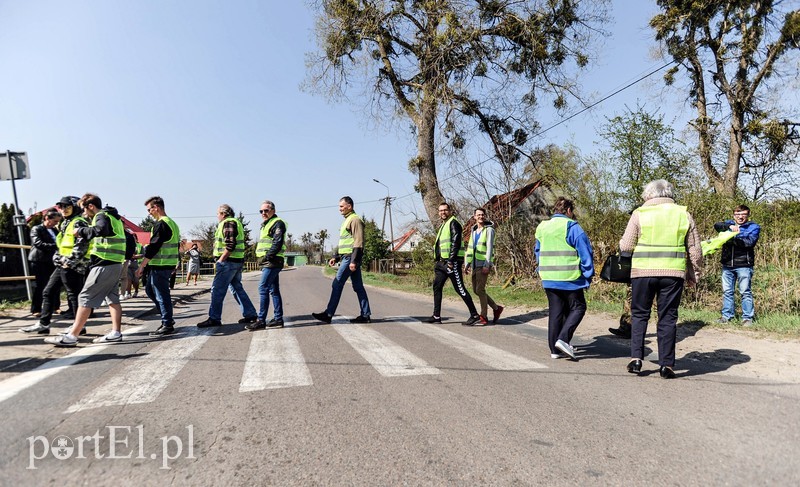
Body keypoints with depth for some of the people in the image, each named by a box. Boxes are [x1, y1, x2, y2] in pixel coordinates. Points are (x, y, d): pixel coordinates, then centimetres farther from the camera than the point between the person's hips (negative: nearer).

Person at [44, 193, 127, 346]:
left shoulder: (101, 216, -9)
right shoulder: (114, 217, 20)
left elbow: (101, 230, -30)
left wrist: (80, 231, -17)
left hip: (104, 264, -9)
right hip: (116, 264, 9)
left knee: (85, 298, -6)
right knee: (112, 298, 11)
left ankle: (71, 336, -4)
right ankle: (116, 333, 10)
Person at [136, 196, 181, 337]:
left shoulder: (160, 224, -14)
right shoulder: (172, 223, 16)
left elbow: (153, 247, -18)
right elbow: (176, 245, 21)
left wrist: (141, 266, -14)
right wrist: (175, 263, 23)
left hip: (160, 265, -10)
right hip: (169, 264, 10)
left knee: (162, 295, -3)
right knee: (150, 290, 19)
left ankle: (167, 325, 4)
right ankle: (167, 318, 22)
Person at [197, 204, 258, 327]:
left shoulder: (228, 223, -12)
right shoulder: (236, 222, 20)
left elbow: (230, 245, -21)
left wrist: (220, 260, -17)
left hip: (228, 261, -10)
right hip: (237, 261, 10)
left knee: (217, 289, -4)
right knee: (237, 288, 14)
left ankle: (214, 318, 0)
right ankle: (251, 314, 15)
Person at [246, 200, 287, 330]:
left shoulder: (277, 223, -7)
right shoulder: (265, 225, 24)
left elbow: (277, 242, -19)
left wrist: (268, 256, -20)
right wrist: (263, 259, 14)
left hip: (272, 261, -10)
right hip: (268, 262, 10)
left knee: (263, 288, -12)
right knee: (274, 290, 10)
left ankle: (261, 320, -11)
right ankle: (278, 318, 14)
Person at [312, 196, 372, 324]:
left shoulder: (355, 220, -10)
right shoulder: (346, 221, 21)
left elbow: (358, 242, -18)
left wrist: (353, 261, -22)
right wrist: (335, 257, 19)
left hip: (350, 258, -10)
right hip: (346, 258, 10)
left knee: (337, 284, -7)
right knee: (358, 287, 8)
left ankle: (328, 314, -1)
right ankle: (365, 315, 11)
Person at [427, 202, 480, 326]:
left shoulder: (453, 223, -8)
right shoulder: (443, 226, 22)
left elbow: (456, 243, -17)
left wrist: (451, 260, -23)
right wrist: (438, 262, 22)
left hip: (453, 262, -10)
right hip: (443, 262, 10)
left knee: (459, 288, -7)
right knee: (436, 287, 7)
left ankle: (474, 315, 1)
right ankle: (436, 316, 12)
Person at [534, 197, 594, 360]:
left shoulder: (542, 227, 12)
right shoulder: (572, 227, -8)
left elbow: (537, 252, 21)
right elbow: (585, 252, -8)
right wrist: (588, 275, 1)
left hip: (548, 279, 6)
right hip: (569, 278, -6)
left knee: (555, 311, 11)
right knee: (578, 308, 9)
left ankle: (554, 349, 13)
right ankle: (563, 339, -6)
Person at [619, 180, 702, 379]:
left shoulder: (639, 213, 0)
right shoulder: (683, 214, 8)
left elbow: (625, 246, -3)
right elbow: (695, 249, 10)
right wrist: (694, 273, 20)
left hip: (643, 272, -2)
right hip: (673, 273, 2)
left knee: (639, 314, 12)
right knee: (668, 318, 9)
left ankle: (636, 358, 6)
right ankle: (666, 364, 12)